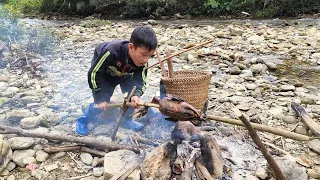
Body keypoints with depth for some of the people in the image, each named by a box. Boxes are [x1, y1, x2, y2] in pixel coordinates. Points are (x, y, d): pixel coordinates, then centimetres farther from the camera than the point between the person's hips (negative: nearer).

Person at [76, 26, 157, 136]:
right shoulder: (111, 51, -43)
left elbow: (140, 81, -27)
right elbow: (93, 74, -33)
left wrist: (136, 95, -50)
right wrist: (99, 99, -29)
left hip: (124, 75, 4)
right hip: (104, 73, -4)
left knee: (132, 97, -11)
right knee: (101, 103, -13)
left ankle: (125, 120, 16)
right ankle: (83, 121, 13)